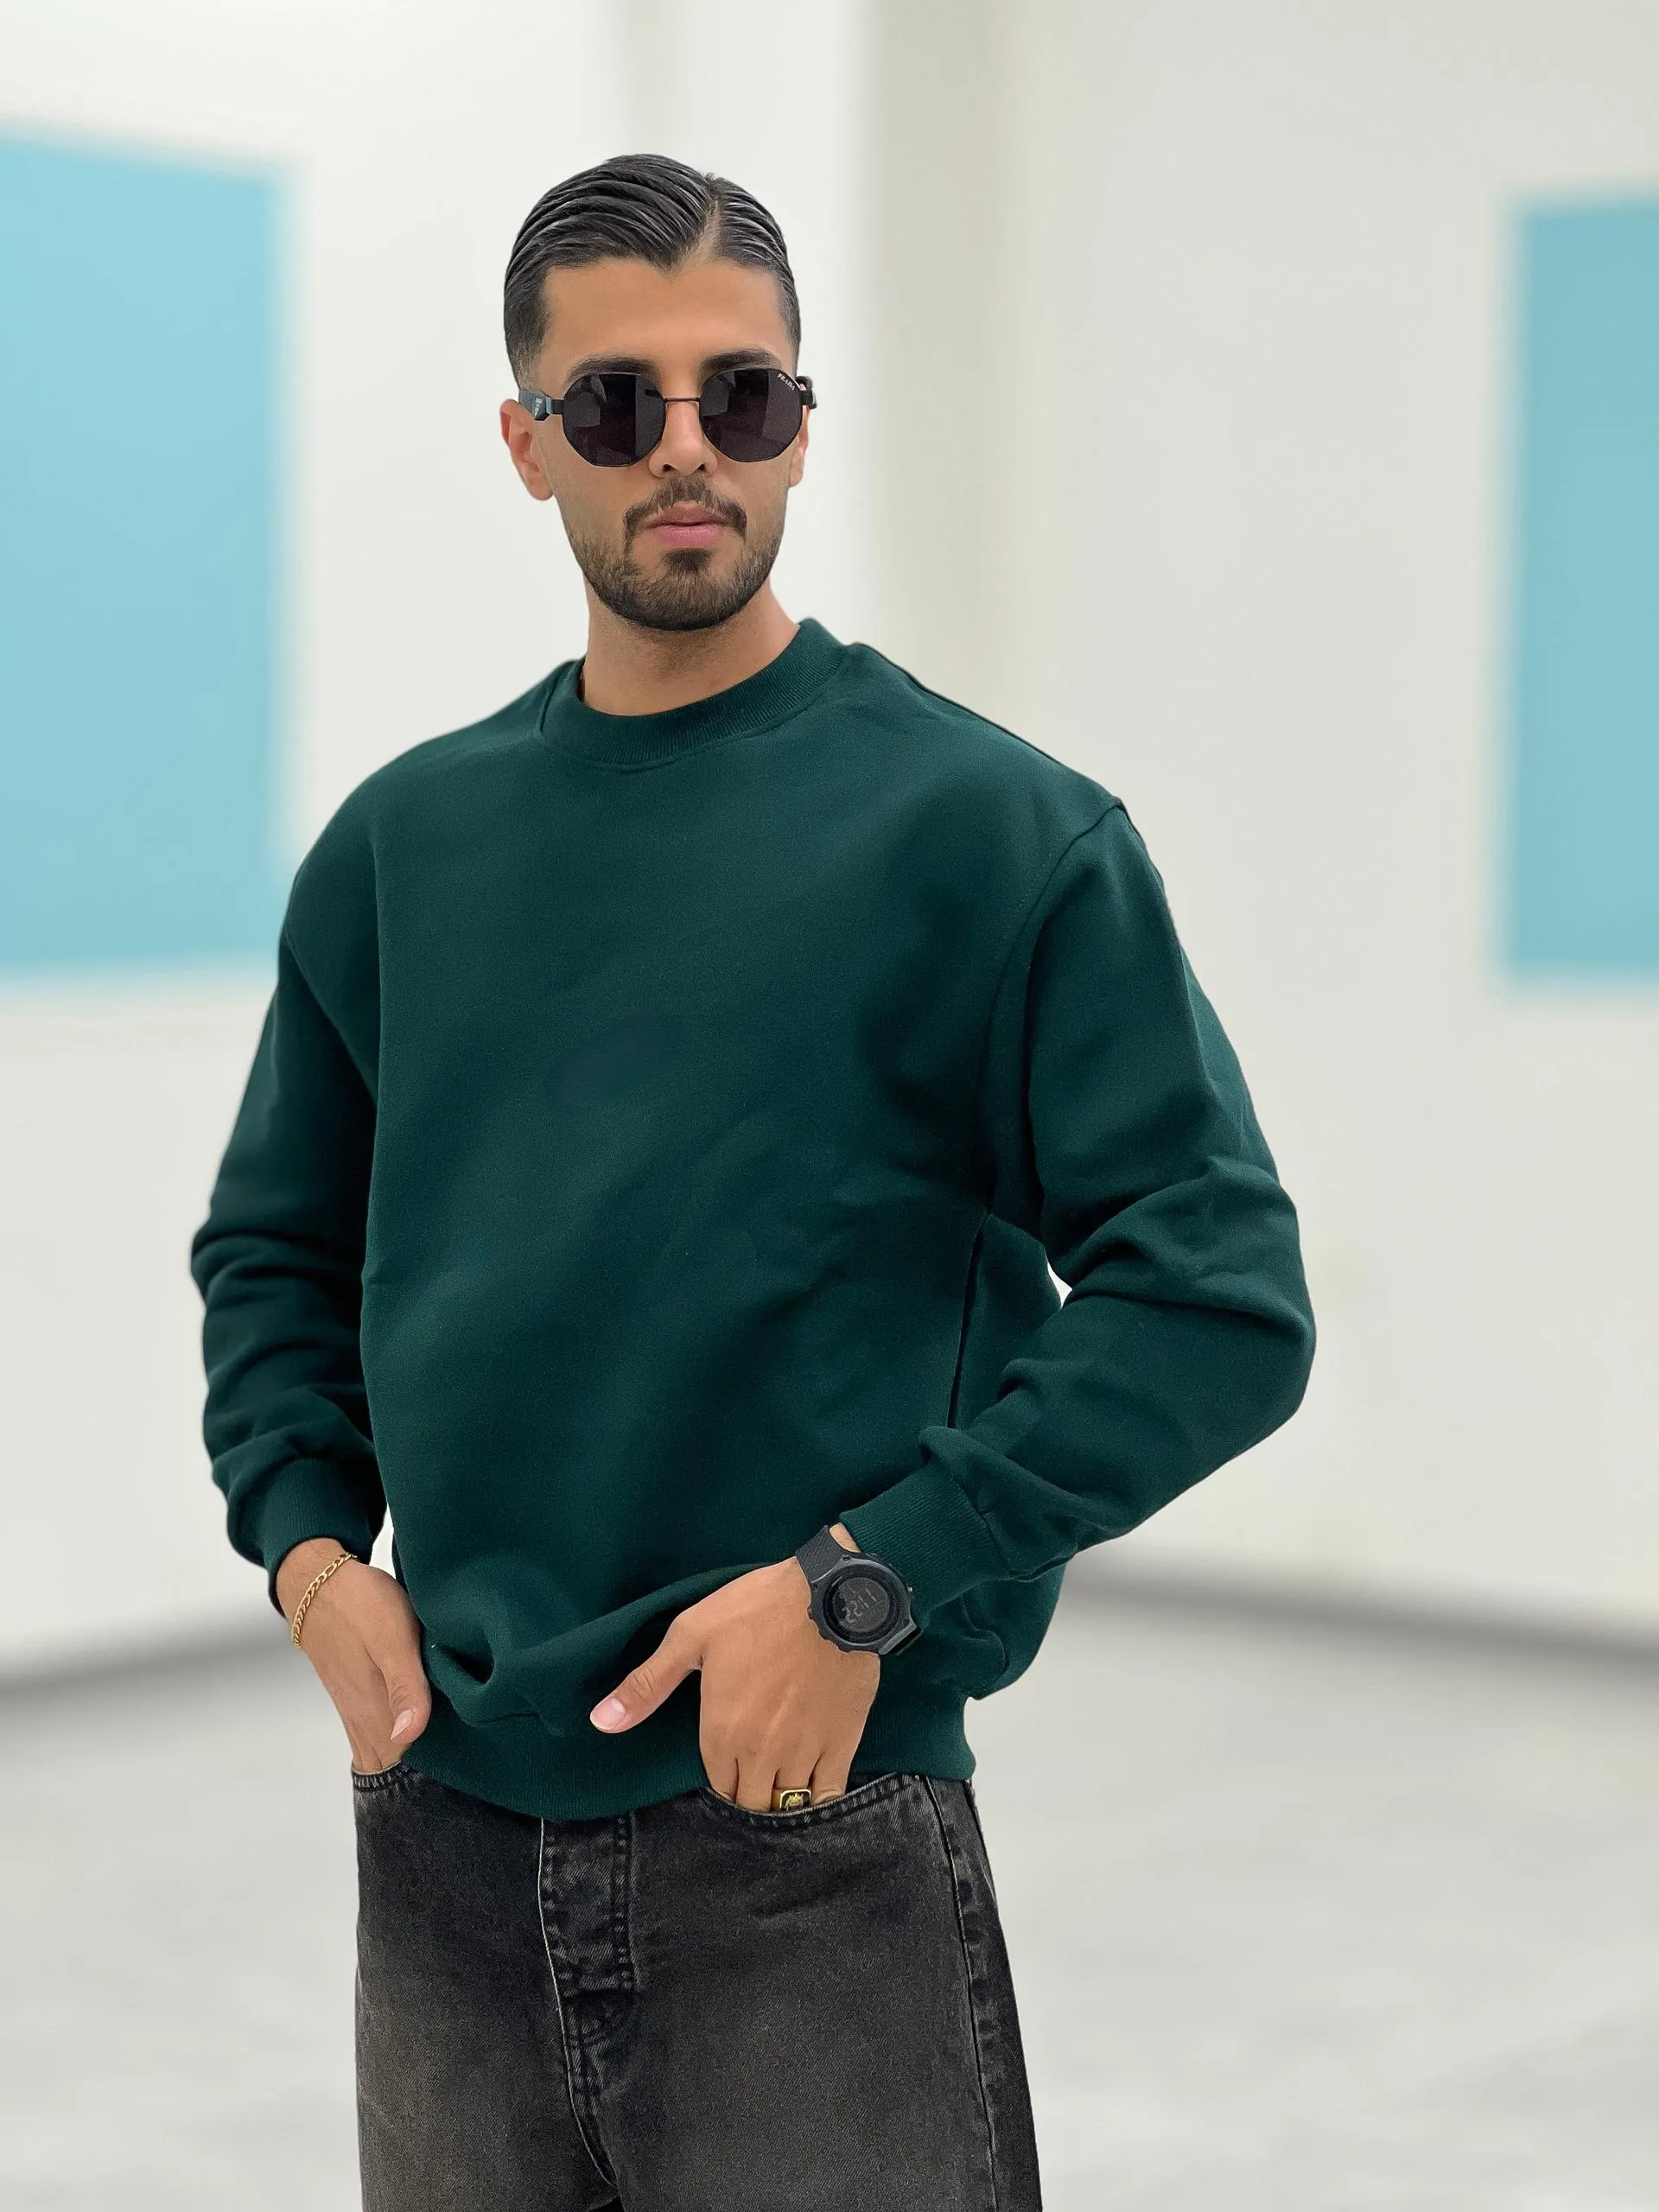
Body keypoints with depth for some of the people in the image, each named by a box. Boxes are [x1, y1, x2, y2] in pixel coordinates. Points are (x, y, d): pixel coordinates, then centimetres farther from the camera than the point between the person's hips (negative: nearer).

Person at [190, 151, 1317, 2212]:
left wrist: (869, 1582, -16)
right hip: (444, 1843, 4)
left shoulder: (992, 826, -6)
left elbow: (1222, 1292, -10)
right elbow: (273, 1247, 19)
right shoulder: (403, 842, 8)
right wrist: (307, 1541, 2)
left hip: (814, 1849, -4)